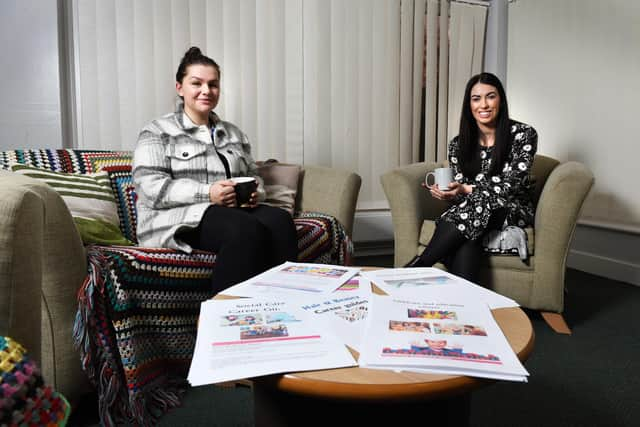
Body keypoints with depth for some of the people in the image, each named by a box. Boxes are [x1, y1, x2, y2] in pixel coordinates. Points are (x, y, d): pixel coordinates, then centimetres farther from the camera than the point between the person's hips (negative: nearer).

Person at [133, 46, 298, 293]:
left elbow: (253, 176, 24)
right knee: (246, 229, -35)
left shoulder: (234, 134, 25)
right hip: (179, 219, -5)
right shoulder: (157, 132, 7)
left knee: (280, 220, -28)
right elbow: (150, 187, -6)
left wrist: (255, 193, -2)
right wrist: (207, 193, -18)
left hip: (235, 211, 5)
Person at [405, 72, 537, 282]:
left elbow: (510, 184, -13)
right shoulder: (458, 144, 5)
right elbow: (460, 191, 3)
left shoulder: (523, 134, -5)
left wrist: (468, 189, -27)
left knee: (480, 204, -36)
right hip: (469, 209, 2)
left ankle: (417, 268, -31)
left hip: (513, 210, -1)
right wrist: (447, 193, -22)